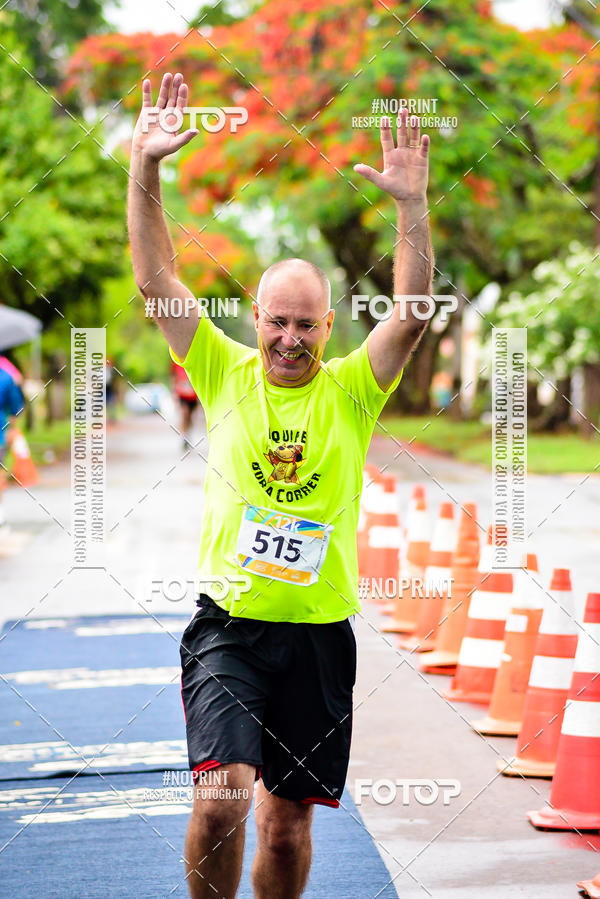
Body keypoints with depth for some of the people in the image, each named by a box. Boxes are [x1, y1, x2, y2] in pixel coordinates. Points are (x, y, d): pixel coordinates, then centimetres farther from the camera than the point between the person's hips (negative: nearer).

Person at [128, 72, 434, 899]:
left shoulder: (351, 390, 2)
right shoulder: (226, 375, 3)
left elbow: (412, 314, -12)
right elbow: (156, 280, -3)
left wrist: (413, 204, -23)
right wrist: (145, 169, -13)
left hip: (319, 634, 1)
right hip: (228, 623, -1)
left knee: (288, 824, 9)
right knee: (220, 798, -19)